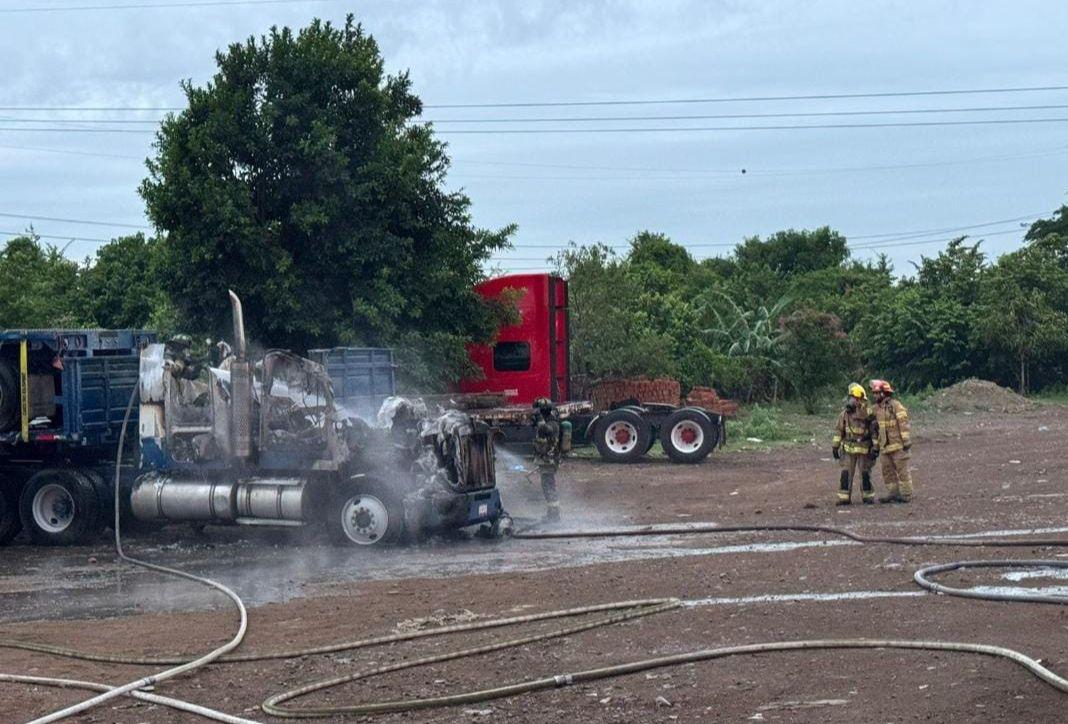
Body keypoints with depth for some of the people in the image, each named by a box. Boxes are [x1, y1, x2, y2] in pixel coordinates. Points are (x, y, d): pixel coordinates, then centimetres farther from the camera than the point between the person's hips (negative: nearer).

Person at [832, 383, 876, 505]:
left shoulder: (868, 412, -11)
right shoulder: (845, 414, 2)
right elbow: (839, 431, 8)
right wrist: (835, 447, 7)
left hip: (864, 449, -3)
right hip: (848, 449, 3)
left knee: (865, 474, 4)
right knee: (846, 473, 0)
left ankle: (868, 497, 15)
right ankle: (844, 498, 5)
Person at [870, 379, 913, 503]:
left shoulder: (895, 405, -12)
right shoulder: (877, 408, 12)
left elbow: (904, 424, -15)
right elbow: (876, 429, 19)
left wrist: (907, 442, -19)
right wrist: (876, 446, 19)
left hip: (898, 445, -8)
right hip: (885, 447, 8)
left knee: (902, 470, -3)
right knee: (888, 471, 8)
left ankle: (906, 495, 2)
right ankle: (893, 494, 14)